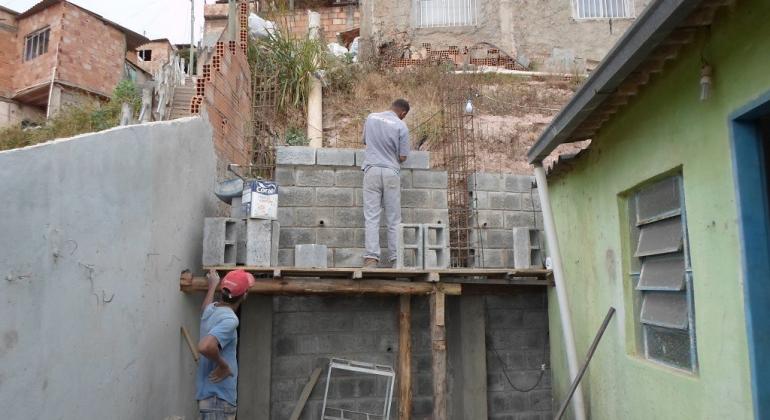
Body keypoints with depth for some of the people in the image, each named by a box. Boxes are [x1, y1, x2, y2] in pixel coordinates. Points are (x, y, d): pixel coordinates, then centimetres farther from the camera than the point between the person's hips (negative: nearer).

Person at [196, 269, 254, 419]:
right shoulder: (229, 319, -21)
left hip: (213, 394, 9)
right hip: (218, 397, -9)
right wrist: (223, 365, -19)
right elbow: (205, 346, -36)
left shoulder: (211, 309, 7)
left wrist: (212, 284, 49)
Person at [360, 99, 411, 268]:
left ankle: (371, 259, -10)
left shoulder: (371, 118, 7)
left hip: (372, 170, 2)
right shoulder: (401, 126, -4)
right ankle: (395, 260, 7)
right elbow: (403, 157, -2)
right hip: (391, 173, -2)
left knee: (371, 217, -2)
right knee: (394, 220, 5)